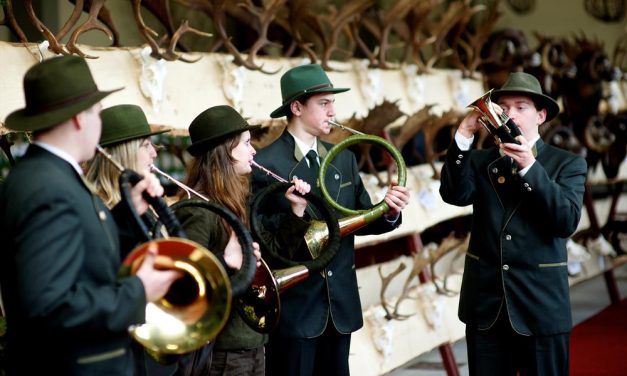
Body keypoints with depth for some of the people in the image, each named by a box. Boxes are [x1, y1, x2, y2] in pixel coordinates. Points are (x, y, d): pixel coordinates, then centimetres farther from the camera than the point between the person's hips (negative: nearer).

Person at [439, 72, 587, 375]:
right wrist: (465, 134, -18)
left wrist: (529, 167, -21)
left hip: (541, 306, -2)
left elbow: (567, 221, -13)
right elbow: (454, 194, -10)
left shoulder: (567, 164, 2)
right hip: (485, 305, 2)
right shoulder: (479, 161, 9)